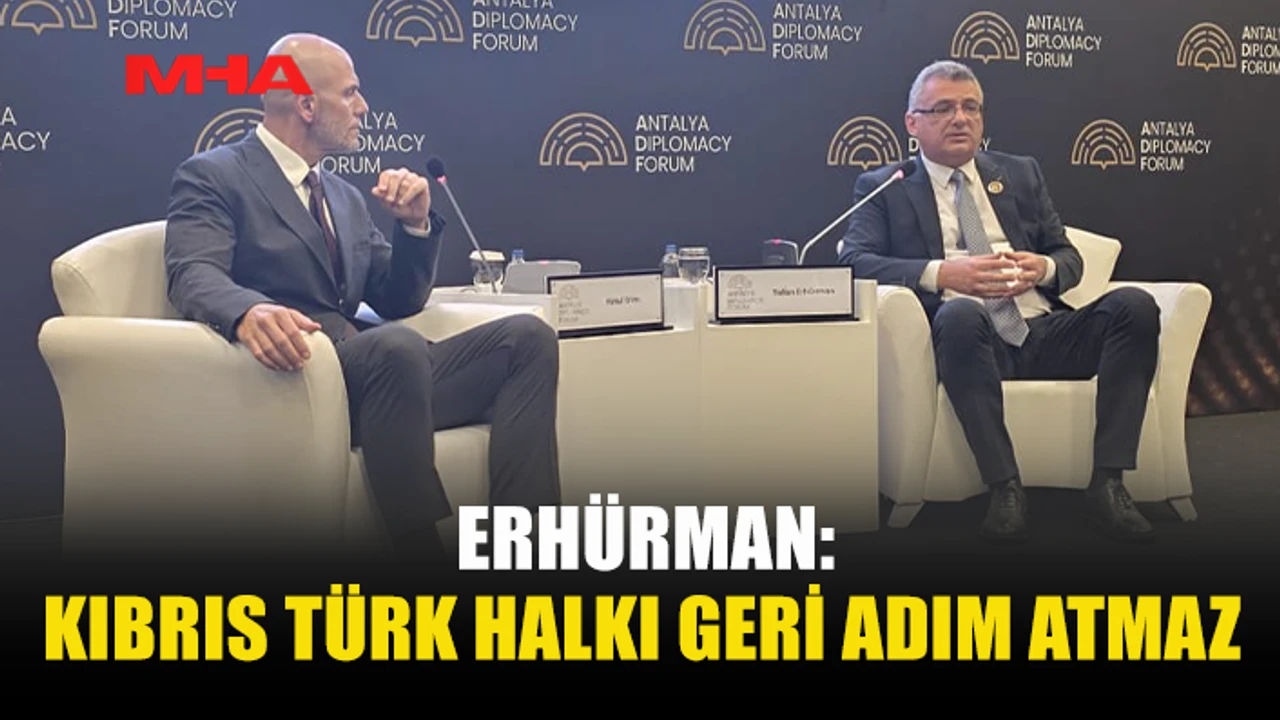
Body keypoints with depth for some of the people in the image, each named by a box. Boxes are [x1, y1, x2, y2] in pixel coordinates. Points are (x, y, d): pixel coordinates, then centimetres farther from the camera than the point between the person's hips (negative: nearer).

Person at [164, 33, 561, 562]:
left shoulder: (346, 196, 25)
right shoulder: (212, 176, 4)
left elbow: (398, 303, 23)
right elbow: (193, 274, -14)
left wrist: (415, 223, 5)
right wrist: (248, 312, -38)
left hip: (375, 372, 7)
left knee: (527, 336, -13)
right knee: (398, 345, -38)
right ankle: (425, 549, -31)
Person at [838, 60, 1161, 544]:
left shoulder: (1021, 174, 24)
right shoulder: (884, 188, 13)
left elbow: (1069, 258, 22)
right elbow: (854, 260, -3)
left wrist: (1043, 267, -4)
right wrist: (942, 273, -18)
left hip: (1043, 335, 5)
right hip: (967, 339, -4)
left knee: (1133, 304, -22)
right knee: (960, 312, -38)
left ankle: (1108, 481, -22)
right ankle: (1004, 488, -33)